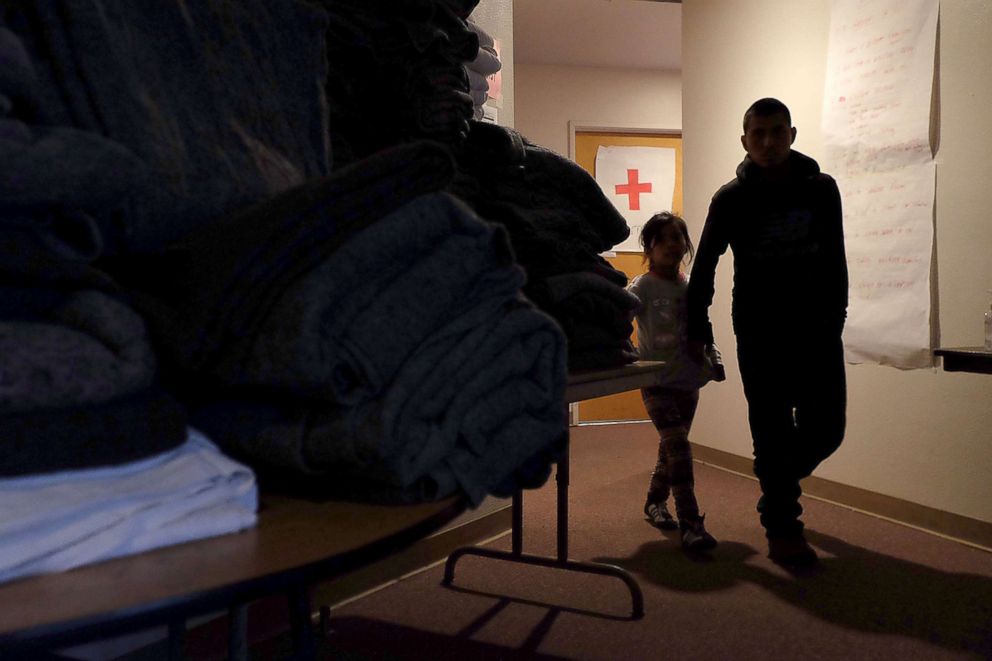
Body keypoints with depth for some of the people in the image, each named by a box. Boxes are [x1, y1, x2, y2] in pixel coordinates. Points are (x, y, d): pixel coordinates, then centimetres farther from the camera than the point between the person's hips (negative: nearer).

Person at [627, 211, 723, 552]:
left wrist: (714, 359, 5)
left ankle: (655, 501, 37)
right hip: (657, 382, -6)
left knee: (671, 447, 16)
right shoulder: (643, 286, -8)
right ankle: (691, 523, -12)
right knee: (677, 446, -15)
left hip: (688, 382, 6)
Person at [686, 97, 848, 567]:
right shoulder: (731, 199, -3)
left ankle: (778, 482, 33)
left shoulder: (822, 189, 3)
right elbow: (704, 268, 1)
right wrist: (697, 331, -2)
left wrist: (836, 317, 6)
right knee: (772, 430, -1)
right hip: (759, 333, -2)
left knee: (826, 428, 4)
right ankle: (781, 528, 10)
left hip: (817, 328, 3)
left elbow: (834, 261, 10)